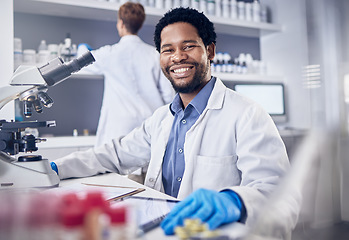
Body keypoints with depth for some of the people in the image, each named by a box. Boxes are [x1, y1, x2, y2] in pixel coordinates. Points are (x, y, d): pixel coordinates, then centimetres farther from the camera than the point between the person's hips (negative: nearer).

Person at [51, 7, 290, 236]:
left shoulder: (248, 115, -12)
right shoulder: (162, 118, 12)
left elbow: (274, 187, -21)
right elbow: (118, 155, 20)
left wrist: (232, 201, -43)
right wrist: (56, 168, 9)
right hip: (163, 229, 5)